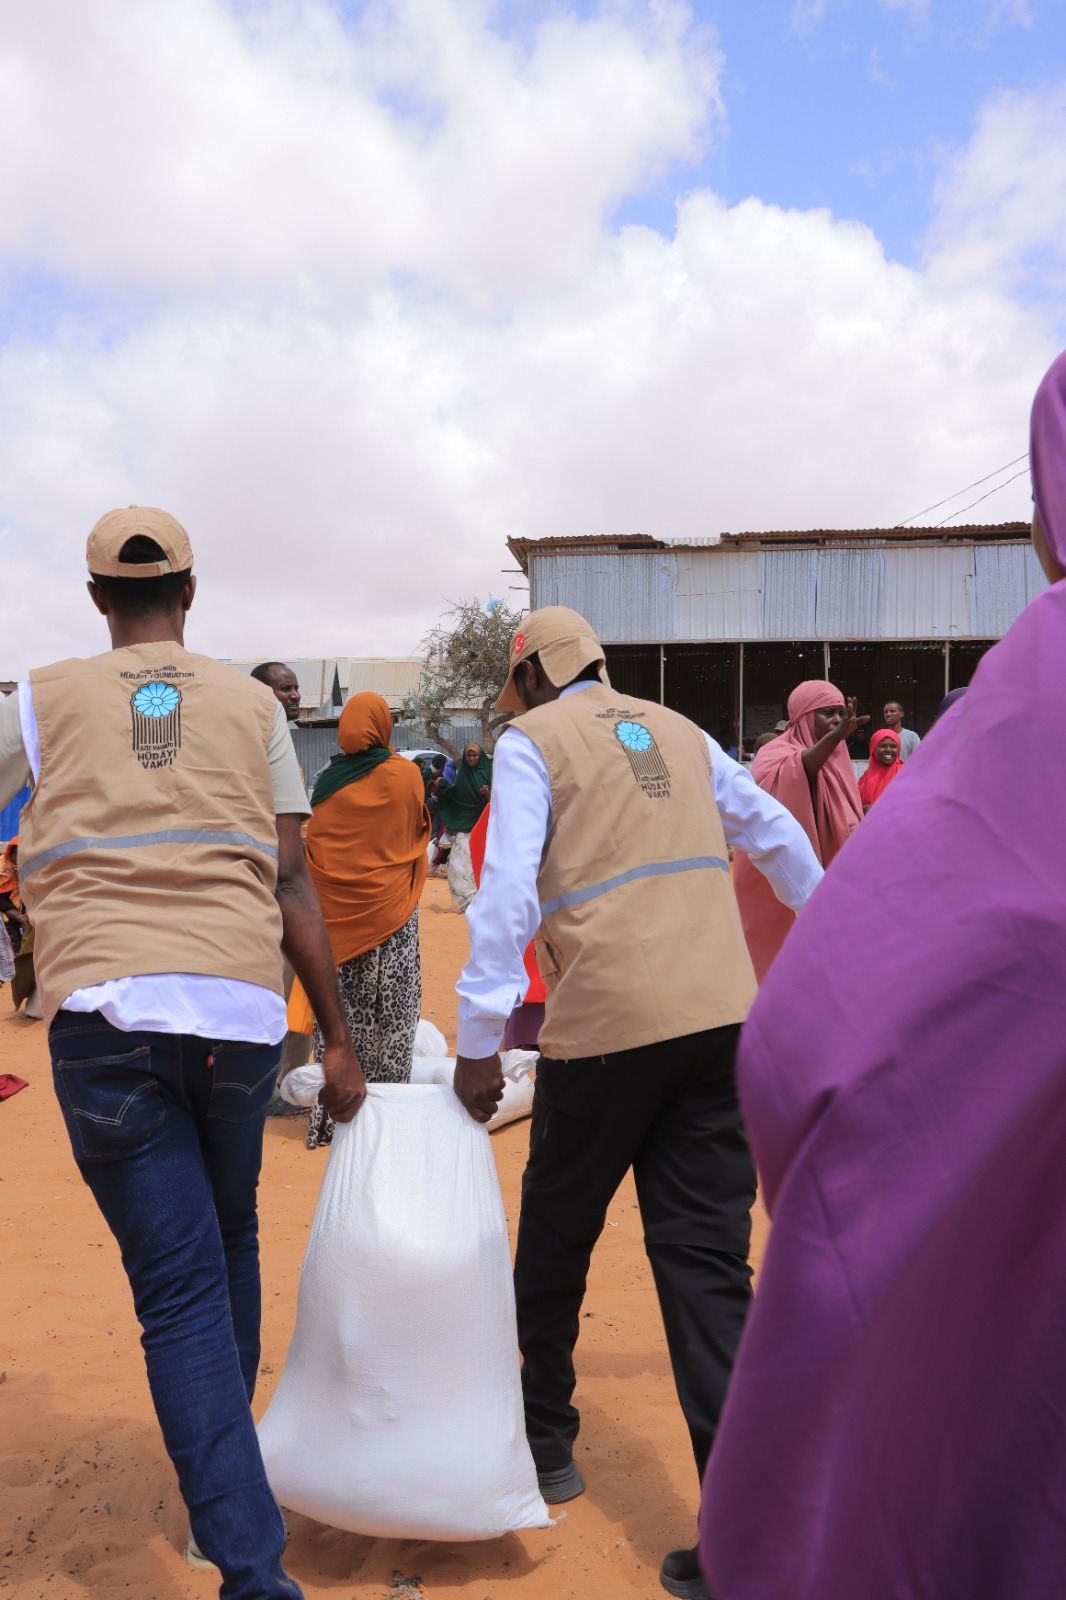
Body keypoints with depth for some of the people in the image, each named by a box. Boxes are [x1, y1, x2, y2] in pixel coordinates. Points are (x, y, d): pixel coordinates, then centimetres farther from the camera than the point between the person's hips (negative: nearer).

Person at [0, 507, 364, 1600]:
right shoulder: (252, 703, 12)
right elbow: (291, 883, 7)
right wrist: (338, 1044, 11)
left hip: (101, 1010, -2)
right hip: (241, 1005, 2)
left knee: (180, 1289, 1)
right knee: (229, 1241, 23)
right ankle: (223, 1470, 39)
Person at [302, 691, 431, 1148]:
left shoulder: (327, 781, 0)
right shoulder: (406, 775, -6)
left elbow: (314, 848, 8)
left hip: (337, 913, 2)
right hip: (390, 912, -2)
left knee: (340, 1012, 7)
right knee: (390, 1015, 5)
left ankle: (332, 1117, 12)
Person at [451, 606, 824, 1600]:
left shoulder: (532, 742, 2)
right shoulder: (679, 732, 18)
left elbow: (508, 893, -9)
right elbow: (776, 836, 27)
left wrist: (478, 1042, -5)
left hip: (606, 1025, -4)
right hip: (722, 1015, 5)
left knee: (555, 1238, 16)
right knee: (707, 1255, 6)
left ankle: (545, 1442, 35)